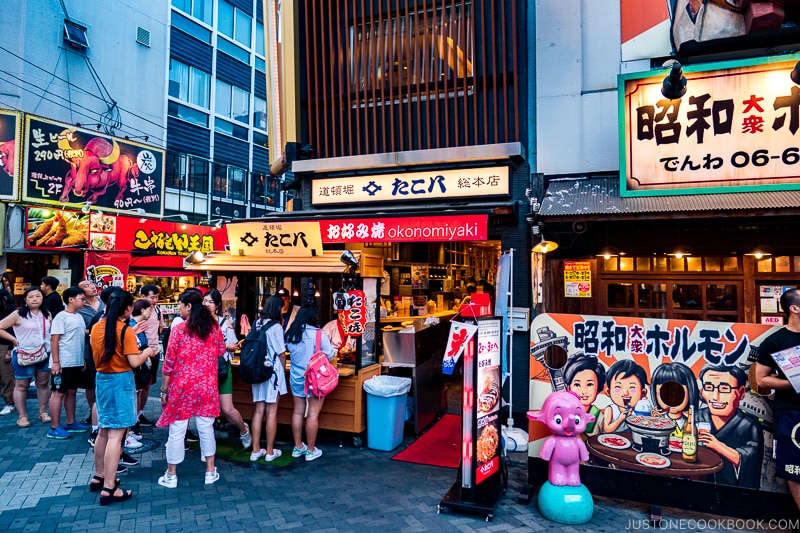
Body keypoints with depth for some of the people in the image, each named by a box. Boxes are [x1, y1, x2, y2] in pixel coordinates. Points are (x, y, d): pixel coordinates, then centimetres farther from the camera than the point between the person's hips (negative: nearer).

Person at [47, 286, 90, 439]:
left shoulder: (79, 317, 11)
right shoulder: (61, 317, -12)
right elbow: (54, 340, -15)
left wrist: (83, 359, 15)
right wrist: (55, 362, -19)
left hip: (76, 362, 8)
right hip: (63, 363, -8)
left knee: (71, 392, 14)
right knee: (58, 393, 1)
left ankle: (71, 423, 24)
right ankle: (54, 428, 8)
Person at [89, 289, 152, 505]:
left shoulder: (96, 327, 5)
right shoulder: (126, 330, -16)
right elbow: (134, 362, -18)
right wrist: (147, 352, 1)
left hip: (101, 379, 8)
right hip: (120, 382, -8)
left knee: (103, 431, 20)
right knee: (115, 435, -3)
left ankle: (98, 477, 33)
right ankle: (108, 489, 1)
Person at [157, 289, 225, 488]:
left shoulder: (178, 330, -12)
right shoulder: (214, 327, -2)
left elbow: (169, 362, -10)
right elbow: (221, 350, 14)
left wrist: (164, 390, -2)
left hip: (181, 387, -3)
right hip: (207, 387, 3)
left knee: (176, 431, 9)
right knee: (206, 428, 13)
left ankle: (171, 475, 21)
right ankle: (210, 472, 22)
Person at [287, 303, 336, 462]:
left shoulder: (290, 334, -1)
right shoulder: (318, 334, -16)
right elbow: (330, 355, -10)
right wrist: (334, 349, 10)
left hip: (296, 378, 5)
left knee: (297, 412, 13)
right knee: (313, 414, 3)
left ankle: (298, 447, 25)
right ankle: (310, 450, 11)